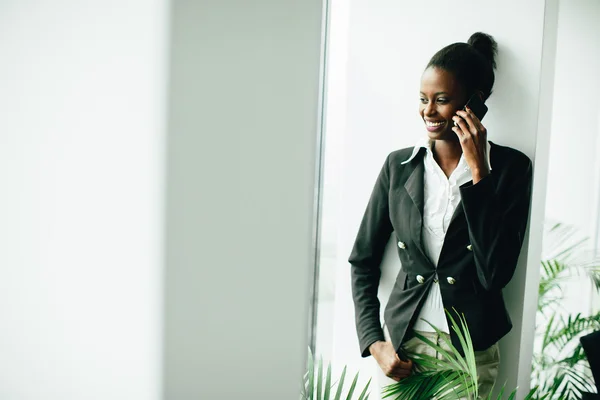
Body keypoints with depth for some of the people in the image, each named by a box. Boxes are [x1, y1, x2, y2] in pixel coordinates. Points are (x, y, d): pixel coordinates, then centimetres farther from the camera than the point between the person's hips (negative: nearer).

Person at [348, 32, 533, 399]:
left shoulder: (511, 167, -7)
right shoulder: (399, 165, -1)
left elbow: (497, 272, -16)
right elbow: (363, 260, 4)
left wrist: (478, 172, -19)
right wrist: (373, 341, -5)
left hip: (470, 354, -1)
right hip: (401, 345, 2)